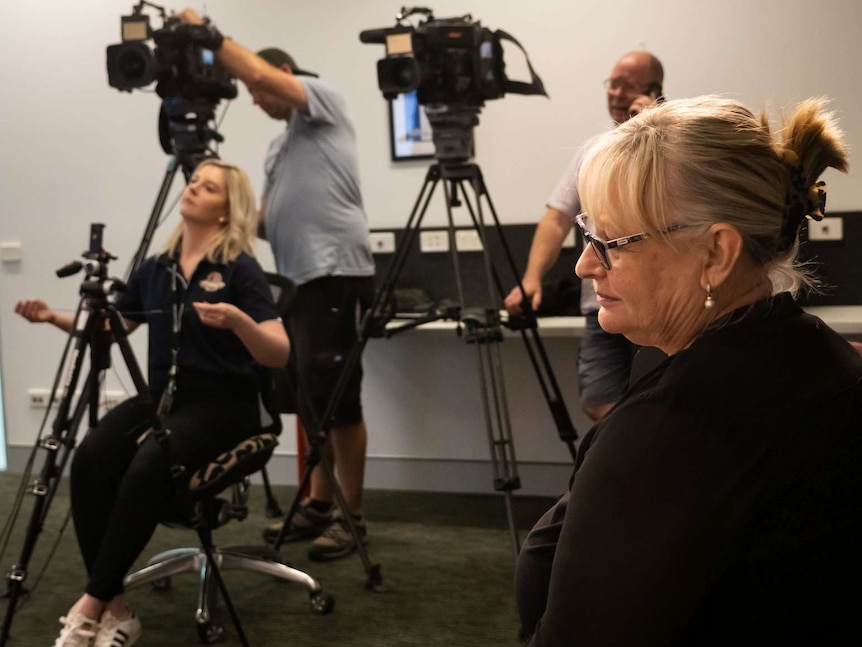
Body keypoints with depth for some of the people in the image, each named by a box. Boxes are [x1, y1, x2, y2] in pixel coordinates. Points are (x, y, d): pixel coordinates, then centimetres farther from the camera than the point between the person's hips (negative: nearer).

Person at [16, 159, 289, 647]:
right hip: (161, 397, 5)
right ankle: (116, 608, -19)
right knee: (90, 459, -25)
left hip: (221, 404, -5)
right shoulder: (157, 267, 11)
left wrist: (237, 321, -32)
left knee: (149, 466, -34)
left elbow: (280, 355, -14)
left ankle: (92, 604, -20)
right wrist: (55, 317, 8)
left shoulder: (240, 269, -7)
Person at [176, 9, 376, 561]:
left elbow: (265, 75, -14)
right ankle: (319, 505, 21)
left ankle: (353, 516, 1)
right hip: (301, 278, 10)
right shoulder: (282, 145, 25)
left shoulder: (324, 99, 2)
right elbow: (267, 215, 22)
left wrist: (209, 33, -7)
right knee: (310, 398, 12)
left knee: (338, 398, -7)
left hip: (336, 272, -10)